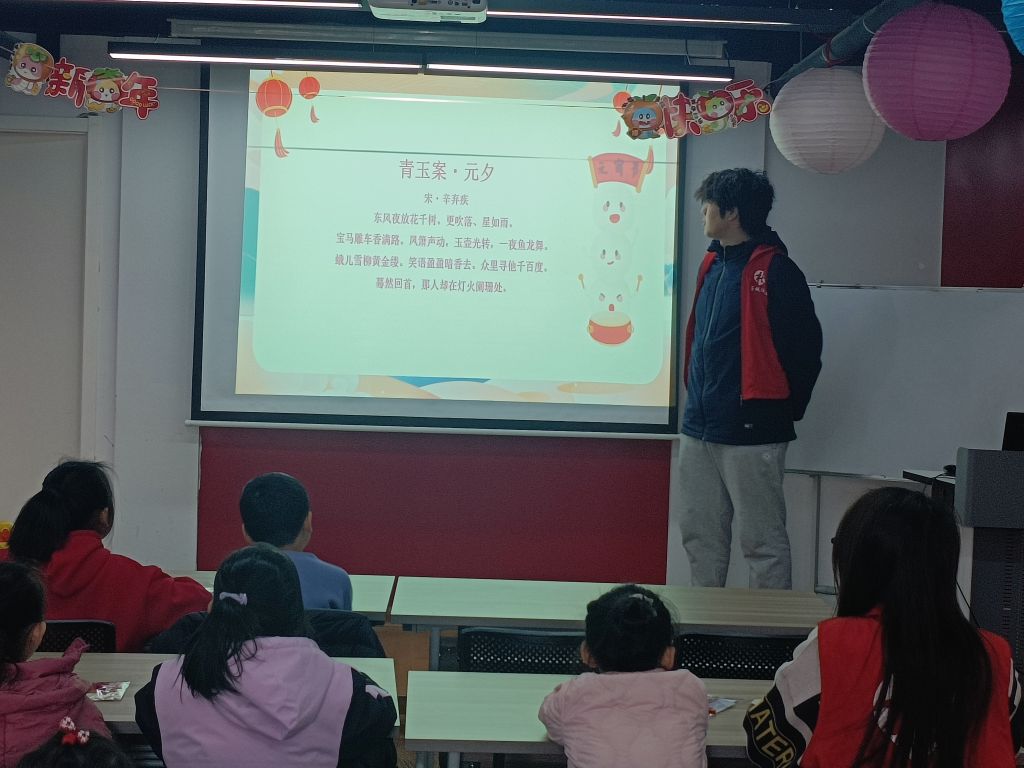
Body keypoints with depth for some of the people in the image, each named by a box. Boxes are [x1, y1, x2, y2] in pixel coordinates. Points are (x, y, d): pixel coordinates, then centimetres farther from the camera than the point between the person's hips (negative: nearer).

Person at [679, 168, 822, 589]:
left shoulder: (776, 270, -11)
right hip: (699, 428, 9)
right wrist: (696, 401, 16)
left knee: (763, 540, -2)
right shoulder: (713, 265, 15)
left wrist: (783, 411, -5)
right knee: (700, 534, 14)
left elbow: (805, 348, -12)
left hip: (751, 432, -9)